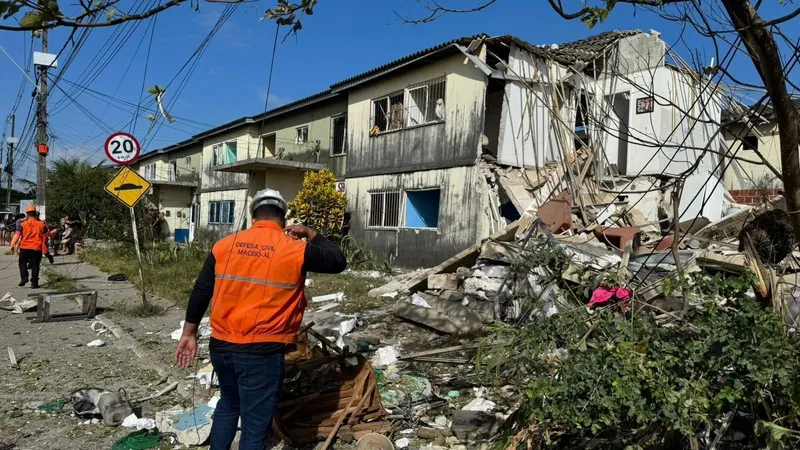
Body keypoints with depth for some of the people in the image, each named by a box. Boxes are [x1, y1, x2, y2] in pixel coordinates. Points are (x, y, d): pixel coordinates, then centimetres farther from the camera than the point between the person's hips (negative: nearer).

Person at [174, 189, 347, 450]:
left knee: (228, 405, 29)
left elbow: (200, 293, 6)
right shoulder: (295, 250, -9)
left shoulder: (224, 245, 3)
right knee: (255, 425, 9)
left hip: (221, 346, 5)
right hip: (262, 352, -5)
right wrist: (310, 234, 12)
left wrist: (189, 334, 16)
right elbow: (339, 261, 4)